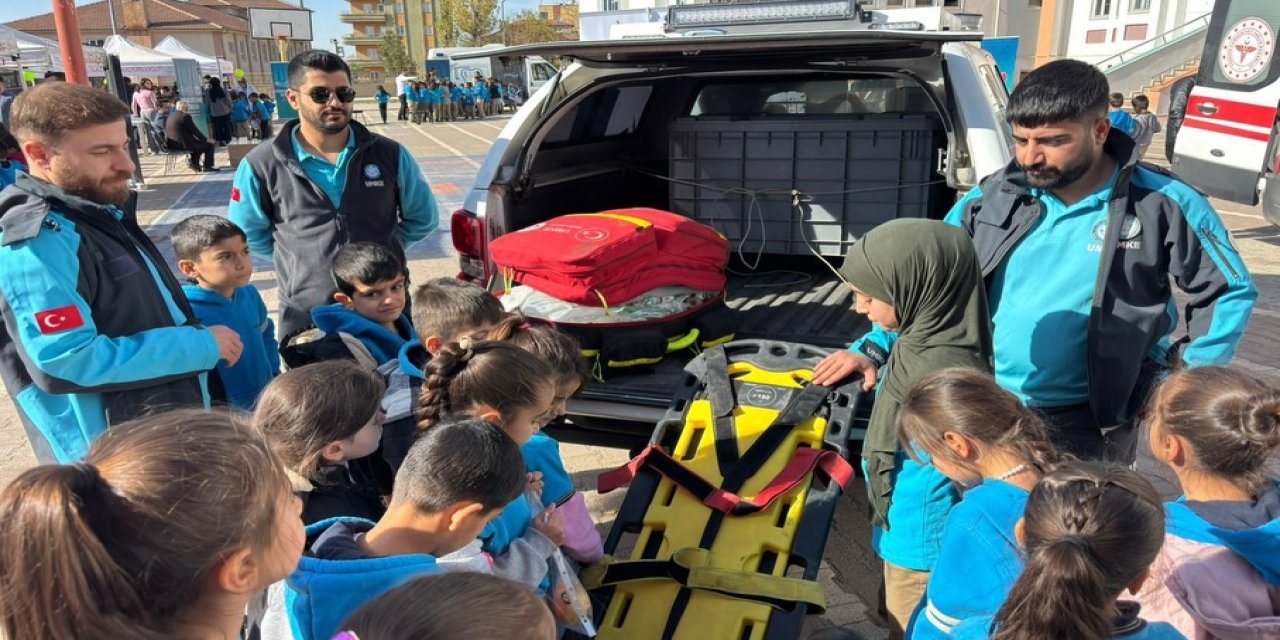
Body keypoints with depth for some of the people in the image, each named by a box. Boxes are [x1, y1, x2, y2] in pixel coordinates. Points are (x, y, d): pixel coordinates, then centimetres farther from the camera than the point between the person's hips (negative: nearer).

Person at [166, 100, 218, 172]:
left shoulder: (170, 116, 14)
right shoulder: (185, 116, -13)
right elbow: (195, 131, -10)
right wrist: (206, 139, 3)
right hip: (184, 144, -9)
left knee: (199, 143, 33)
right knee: (209, 145, 6)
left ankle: (193, 163, 33)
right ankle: (207, 166, 8)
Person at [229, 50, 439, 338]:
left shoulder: (389, 154, -1)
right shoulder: (261, 166, -5)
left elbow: (423, 217, 11)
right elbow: (248, 233, 9)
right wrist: (302, 258, 3)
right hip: (306, 319, -1)